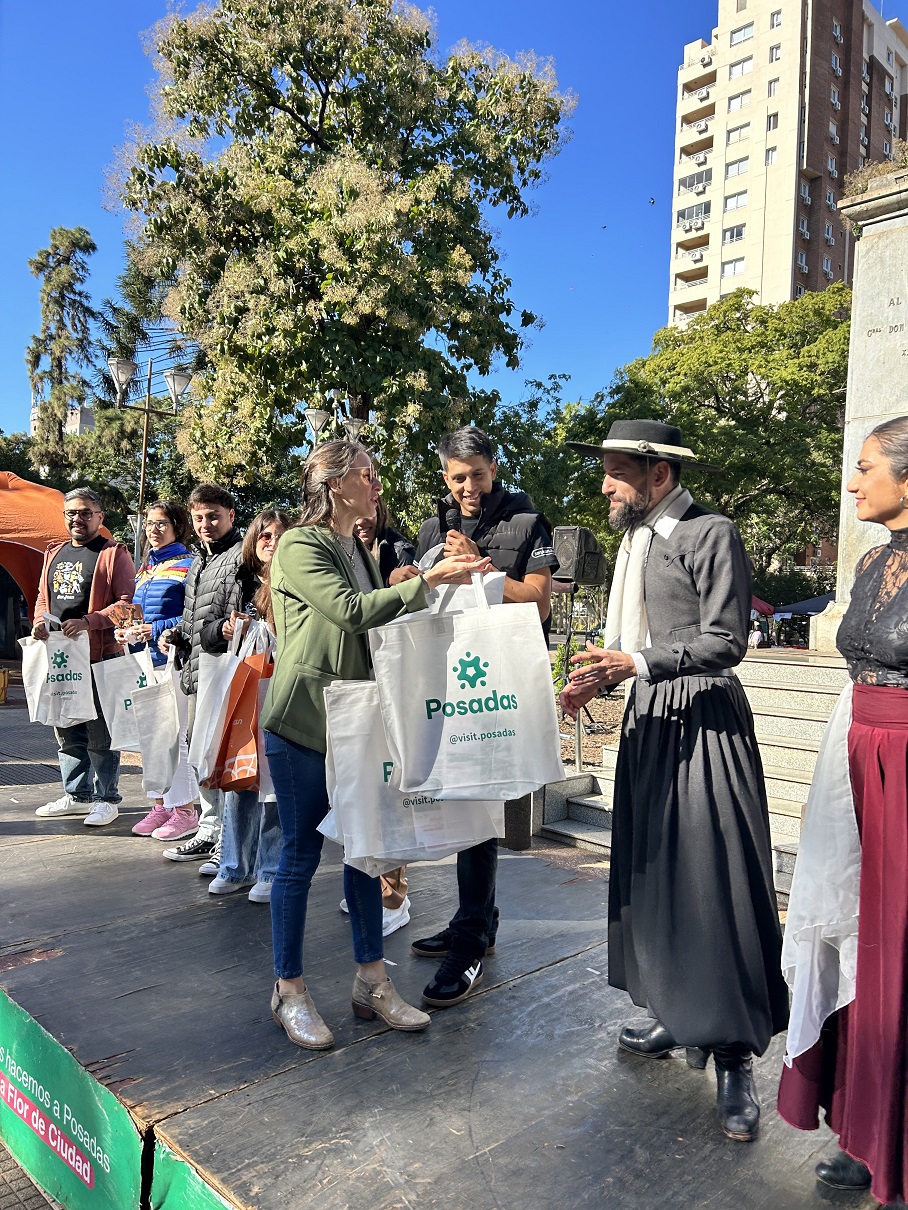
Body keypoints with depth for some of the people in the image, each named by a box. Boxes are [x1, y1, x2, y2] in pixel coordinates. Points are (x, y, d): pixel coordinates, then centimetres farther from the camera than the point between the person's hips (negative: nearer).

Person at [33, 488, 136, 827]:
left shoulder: (114, 553, -5)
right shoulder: (54, 553, 17)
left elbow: (127, 601, -12)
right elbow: (43, 597, 24)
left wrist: (88, 622, -22)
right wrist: (39, 621, 3)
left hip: (99, 657, -7)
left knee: (100, 733, -1)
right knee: (67, 731, 15)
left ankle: (107, 799, 10)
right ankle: (76, 795, 27)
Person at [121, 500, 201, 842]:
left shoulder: (188, 565, -7)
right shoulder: (144, 569, 19)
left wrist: (156, 630, -18)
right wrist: (125, 631, 6)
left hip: (173, 660, -8)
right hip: (146, 661, 8)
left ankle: (185, 810, 6)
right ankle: (161, 804, 24)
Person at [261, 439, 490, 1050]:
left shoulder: (360, 550, 15)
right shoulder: (300, 547, -11)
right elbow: (352, 611, -21)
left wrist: (433, 585, 7)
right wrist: (428, 581, -19)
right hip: (303, 719, -7)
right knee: (301, 854, 2)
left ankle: (372, 979, 24)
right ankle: (290, 990, 19)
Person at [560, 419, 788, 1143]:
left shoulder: (711, 535, -10)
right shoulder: (636, 541, 14)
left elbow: (725, 641, -16)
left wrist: (636, 662, -22)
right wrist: (599, 676, 1)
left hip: (703, 723, -8)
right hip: (648, 721, 8)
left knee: (714, 881, -5)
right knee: (652, 872, 12)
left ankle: (734, 1058, 8)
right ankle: (677, 1018, 29)